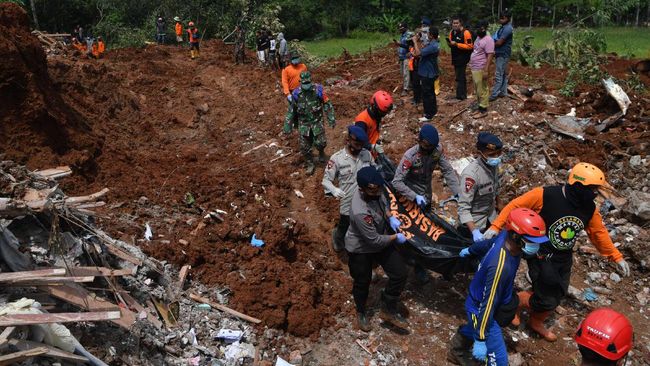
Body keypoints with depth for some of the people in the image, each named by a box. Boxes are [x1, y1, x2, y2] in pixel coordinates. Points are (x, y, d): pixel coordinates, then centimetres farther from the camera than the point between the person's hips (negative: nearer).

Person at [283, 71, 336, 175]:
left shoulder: (318, 90, -11)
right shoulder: (296, 94, -6)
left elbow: (327, 105, -4)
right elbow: (291, 111, 3)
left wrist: (331, 119, -8)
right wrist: (287, 125, 3)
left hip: (317, 122, -2)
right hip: (304, 123, 2)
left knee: (320, 143, -8)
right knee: (305, 147, 4)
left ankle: (321, 153, 27)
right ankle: (309, 164, 25)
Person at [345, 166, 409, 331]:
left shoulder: (373, 191, -19)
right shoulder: (360, 212, -41)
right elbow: (375, 241, -29)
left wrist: (390, 217, -7)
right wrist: (395, 238, -14)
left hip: (381, 240, 7)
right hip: (360, 249, -7)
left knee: (400, 273, 4)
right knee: (362, 282, 16)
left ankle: (388, 311, 25)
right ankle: (361, 312, 46)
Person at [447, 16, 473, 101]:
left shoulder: (465, 33, -13)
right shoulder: (452, 32, 11)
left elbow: (470, 46, -18)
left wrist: (456, 44, -23)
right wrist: (450, 43, -2)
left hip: (463, 58, -8)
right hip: (455, 58, 8)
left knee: (460, 77, -10)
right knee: (460, 76, 15)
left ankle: (460, 95, -5)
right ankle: (463, 94, 24)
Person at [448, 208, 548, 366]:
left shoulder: (506, 236, -18)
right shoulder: (501, 266, -40)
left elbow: (488, 243, 6)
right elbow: (488, 303, -32)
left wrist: (470, 250, 26)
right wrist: (480, 340, -24)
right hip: (482, 309, -9)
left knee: (479, 328, 35)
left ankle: (458, 348, 62)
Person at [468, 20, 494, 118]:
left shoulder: (488, 40, -15)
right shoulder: (478, 38, 13)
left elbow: (490, 56, -20)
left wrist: (486, 70, -25)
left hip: (481, 69, -10)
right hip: (474, 68, 10)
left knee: (482, 90, -2)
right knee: (477, 90, 16)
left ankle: (483, 110, 5)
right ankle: (480, 108, 26)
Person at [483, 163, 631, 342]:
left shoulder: (589, 208, -6)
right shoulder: (546, 195, -26)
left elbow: (599, 232, 8)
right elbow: (515, 206, -20)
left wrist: (617, 257, 11)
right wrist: (495, 226, -25)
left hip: (564, 260, 7)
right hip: (542, 257, -6)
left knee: (556, 296, 17)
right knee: (547, 300, -4)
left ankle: (536, 322, 44)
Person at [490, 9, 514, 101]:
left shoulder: (507, 28, -18)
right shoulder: (504, 27, 13)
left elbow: (499, 42, -20)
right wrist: (493, 44, -3)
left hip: (502, 55, -10)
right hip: (501, 54, 10)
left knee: (498, 75, -8)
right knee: (503, 74, 15)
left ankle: (494, 95, -6)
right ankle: (503, 92, 22)